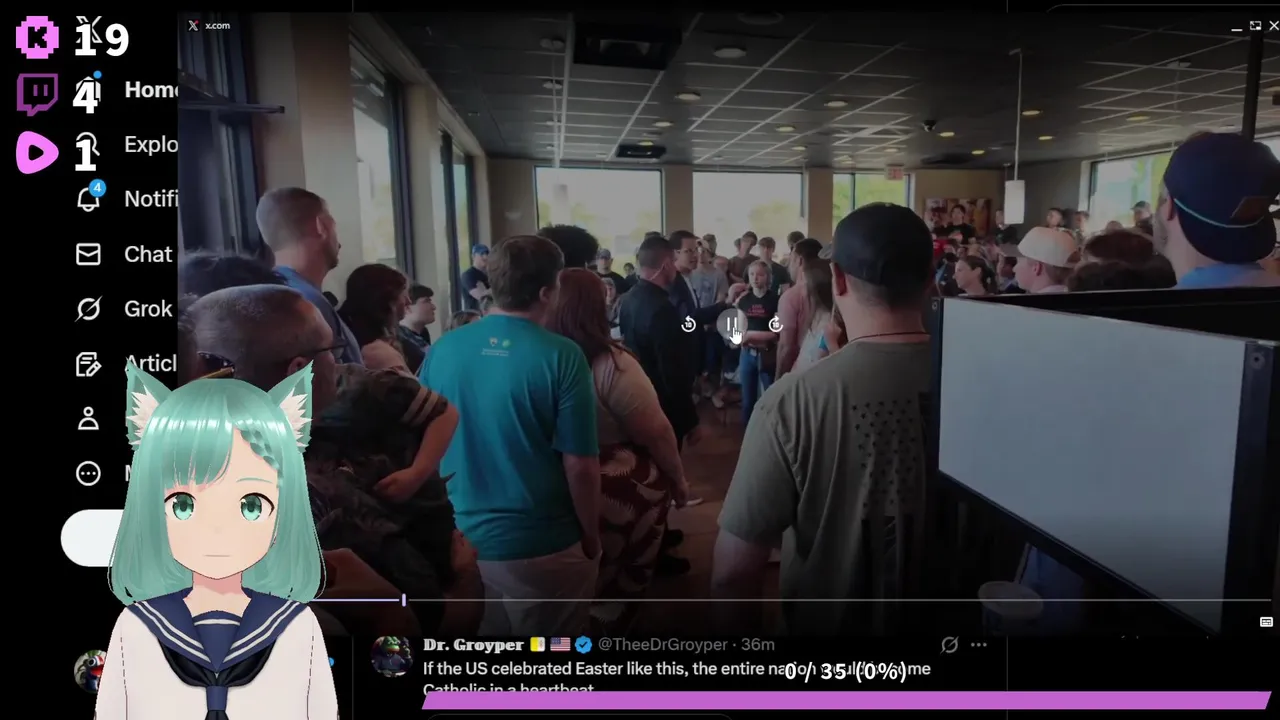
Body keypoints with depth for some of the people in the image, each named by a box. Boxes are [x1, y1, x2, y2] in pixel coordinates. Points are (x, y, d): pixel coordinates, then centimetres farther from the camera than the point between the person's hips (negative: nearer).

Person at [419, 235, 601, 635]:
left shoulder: (443, 349, -4)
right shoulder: (561, 357, -17)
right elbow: (580, 466, -17)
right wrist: (591, 539, -1)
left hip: (459, 541, 5)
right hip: (541, 546, -4)